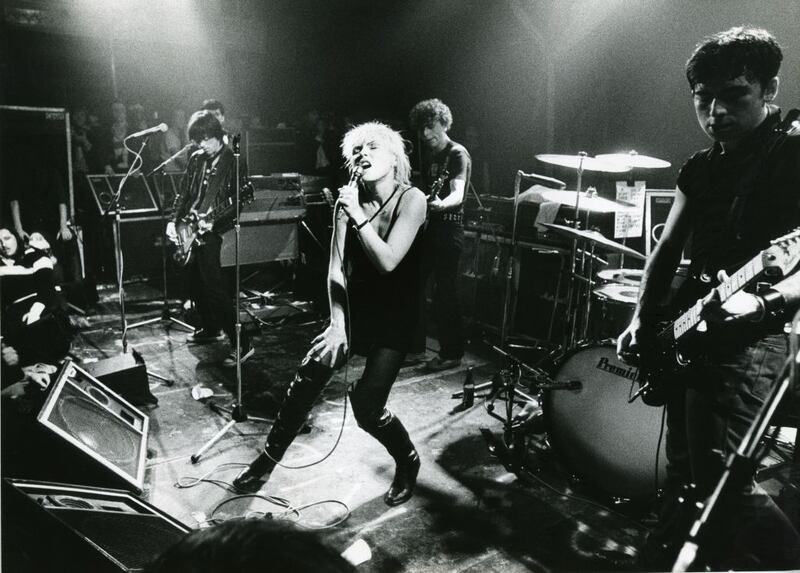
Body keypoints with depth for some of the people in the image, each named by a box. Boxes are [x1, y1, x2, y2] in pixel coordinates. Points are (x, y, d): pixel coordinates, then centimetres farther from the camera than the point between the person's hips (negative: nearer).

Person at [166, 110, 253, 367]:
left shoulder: (233, 162, -8)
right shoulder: (197, 159, 12)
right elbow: (184, 193, 18)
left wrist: (214, 223, -23)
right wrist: (173, 220, 6)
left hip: (210, 233, -8)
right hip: (189, 230, 8)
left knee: (214, 288, -13)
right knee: (196, 284, 16)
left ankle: (242, 343, -10)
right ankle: (210, 328, 35)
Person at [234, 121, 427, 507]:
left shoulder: (411, 200, -15)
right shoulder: (349, 199, -3)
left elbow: (387, 262, -25)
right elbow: (336, 268, -5)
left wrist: (358, 216, -29)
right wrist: (337, 324, -14)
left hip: (395, 317, -4)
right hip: (355, 308, 4)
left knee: (367, 406, -11)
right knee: (304, 384, 0)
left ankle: (408, 463, 19)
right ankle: (268, 458, 22)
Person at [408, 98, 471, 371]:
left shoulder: (458, 154, -10)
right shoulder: (428, 154, 14)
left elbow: (458, 194, -26)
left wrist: (440, 204, -45)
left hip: (448, 228, -8)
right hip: (425, 226, 8)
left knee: (444, 292, -5)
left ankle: (452, 353, 8)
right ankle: (415, 346, 22)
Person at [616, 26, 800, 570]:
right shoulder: (700, 167, 12)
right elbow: (667, 251, 13)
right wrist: (644, 321, 3)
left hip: (748, 338, -7)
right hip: (689, 334, 7)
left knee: (721, 479, -8)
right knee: (684, 468, 18)